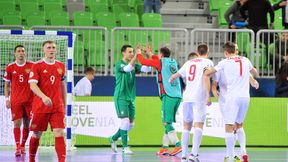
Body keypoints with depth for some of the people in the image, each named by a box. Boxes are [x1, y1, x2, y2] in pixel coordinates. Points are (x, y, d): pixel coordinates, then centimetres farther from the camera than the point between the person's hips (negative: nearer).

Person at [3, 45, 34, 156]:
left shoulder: (31, 66, 2)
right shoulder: (10, 67, 3)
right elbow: (7, 85, 9)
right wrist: (7, 99, 0)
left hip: (29, 100, 1)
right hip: (15, 100, -1)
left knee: (27, 123, 5)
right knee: (17, 123, -8)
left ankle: (23, 146, 18)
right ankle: (18, 147, -8)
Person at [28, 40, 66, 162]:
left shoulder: (61, 66, 10)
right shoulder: (37, 66, -4)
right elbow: (32, 85, -14)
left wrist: (64, 105, 17)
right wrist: (43, 97, -30)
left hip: (57, 107, 2)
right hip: (40, 106, -2)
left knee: (59, 133, -10)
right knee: (37, 134, 6)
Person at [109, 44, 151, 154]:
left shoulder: (134, 65, 11)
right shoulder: (119, 65, -8)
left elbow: (147, 69, 0)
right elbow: (128, 68, -29)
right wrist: (137, 55, -34)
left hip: (130, 98, 7)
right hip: (121, 97, -7)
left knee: (130, 124, 9)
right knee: (125, 121, -13)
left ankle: (114, 139, 27)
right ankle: (125, 147, -8)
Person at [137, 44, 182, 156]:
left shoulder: (160, 62, -1)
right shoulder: (173, 62, 17)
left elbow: (143, 62, 5)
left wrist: (139, 53, 24)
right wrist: (150, 54, 45)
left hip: (168, 96, -7)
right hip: (177, 96, 7)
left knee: (166, 122, -9)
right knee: (168, 122, 13)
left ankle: (178, 145, -20)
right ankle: (164, 147, 14)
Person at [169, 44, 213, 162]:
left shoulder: (189, 63, 18)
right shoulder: (208, 62, 1)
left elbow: (176, 75, 27)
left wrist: (171, 80, 50)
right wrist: (208, 96, -15)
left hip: (187, 97, 5)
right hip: (199, 98, -5)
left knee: (187, 125, 13)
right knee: (198, 125, -10)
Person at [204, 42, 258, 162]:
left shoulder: (225, 62, -1)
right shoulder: (246, 61, 11)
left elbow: (207, 73, 1)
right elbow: (255, 72, 31)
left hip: (232, 97, -4)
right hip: (245, 96, 5)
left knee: (229, 127, 0)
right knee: (239, 125, 21)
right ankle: (243, 151, 3)